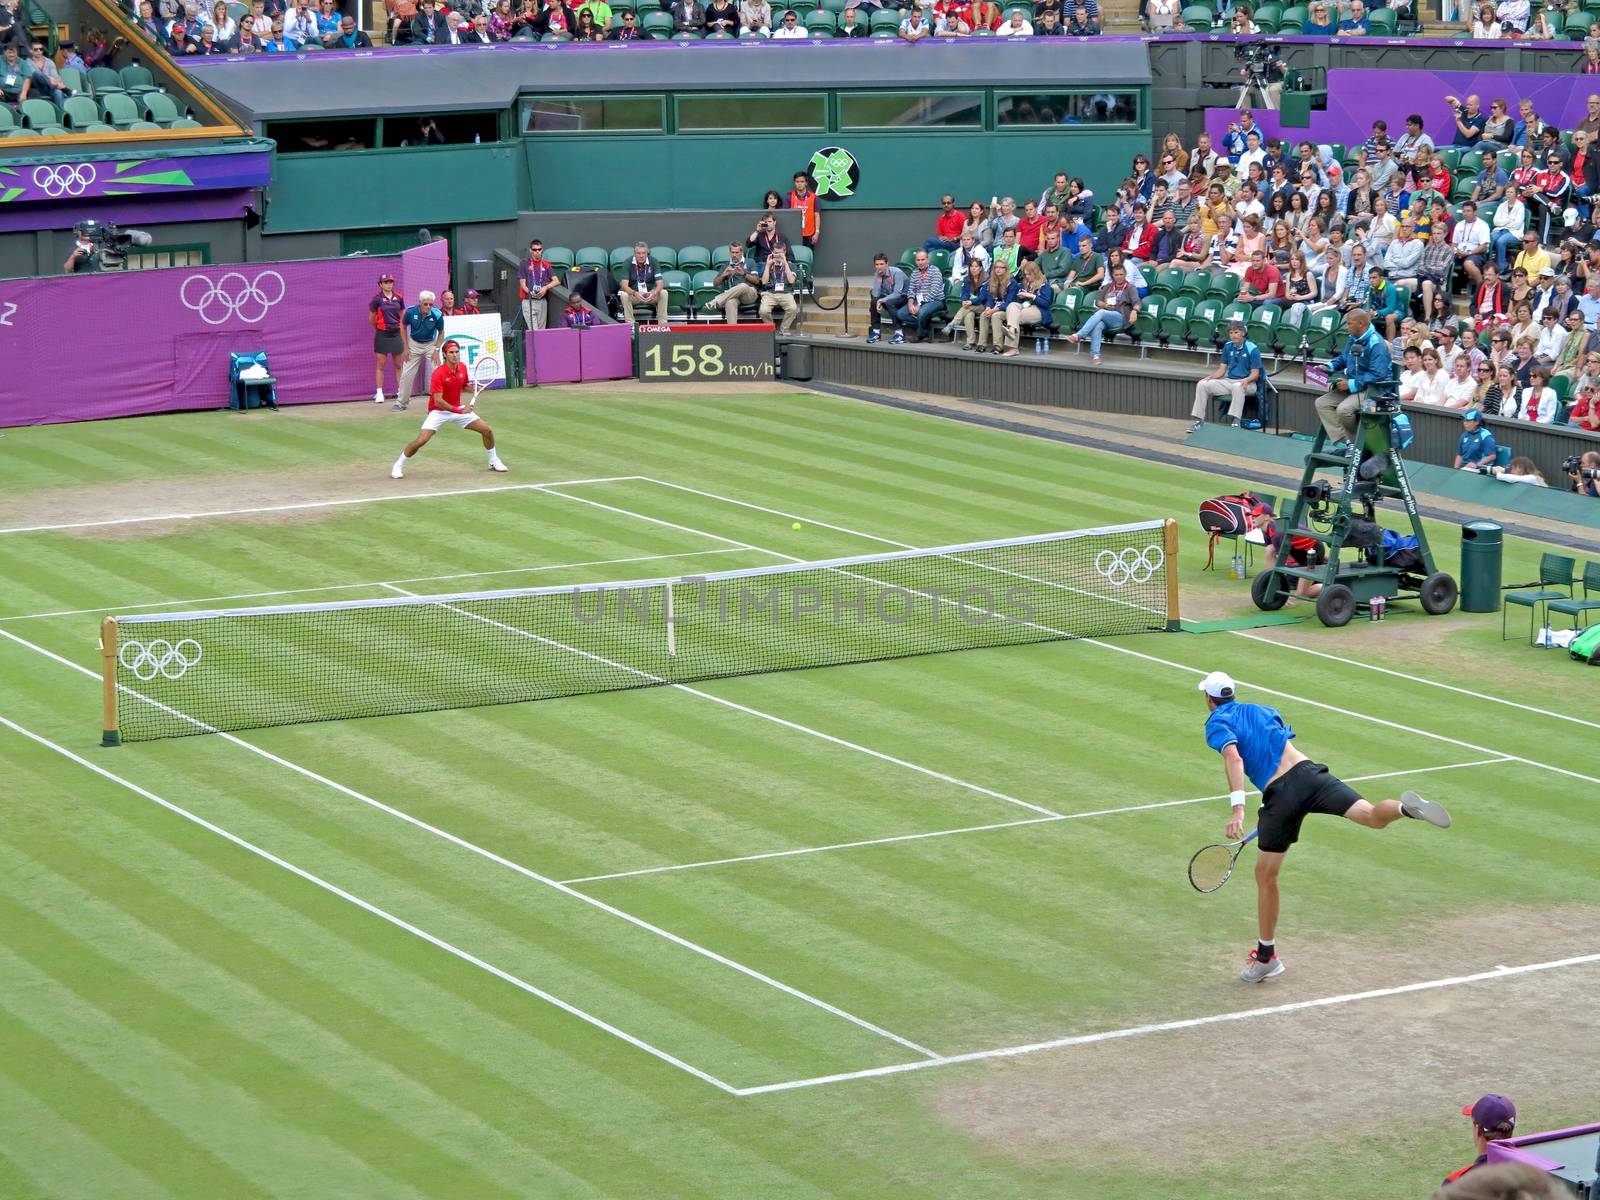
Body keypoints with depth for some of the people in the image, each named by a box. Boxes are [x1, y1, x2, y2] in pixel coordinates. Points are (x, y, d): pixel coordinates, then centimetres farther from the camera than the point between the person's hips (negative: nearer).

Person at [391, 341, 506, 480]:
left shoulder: (462, 368, -4)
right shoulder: (439, 373, -25)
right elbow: (438, 401, -28)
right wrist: (458, 410, -30)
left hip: (458, 409, 6)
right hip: (439, 411, -6)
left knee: (487, 430, 2)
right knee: (421, 440, -22)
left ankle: (494, 462, 25)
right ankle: (398, 466, -3)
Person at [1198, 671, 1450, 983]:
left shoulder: (1216, 724, 8)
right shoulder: (1264, 711, 27)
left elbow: (1234, 758, -12)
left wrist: (1237, 809, -22)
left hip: (1279, 795, -4)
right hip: (1308, 771, 4)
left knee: (1266, 876, 13)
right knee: (1372, 815, -15)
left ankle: (1266, 955, 23)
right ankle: (1404, 806, -52)